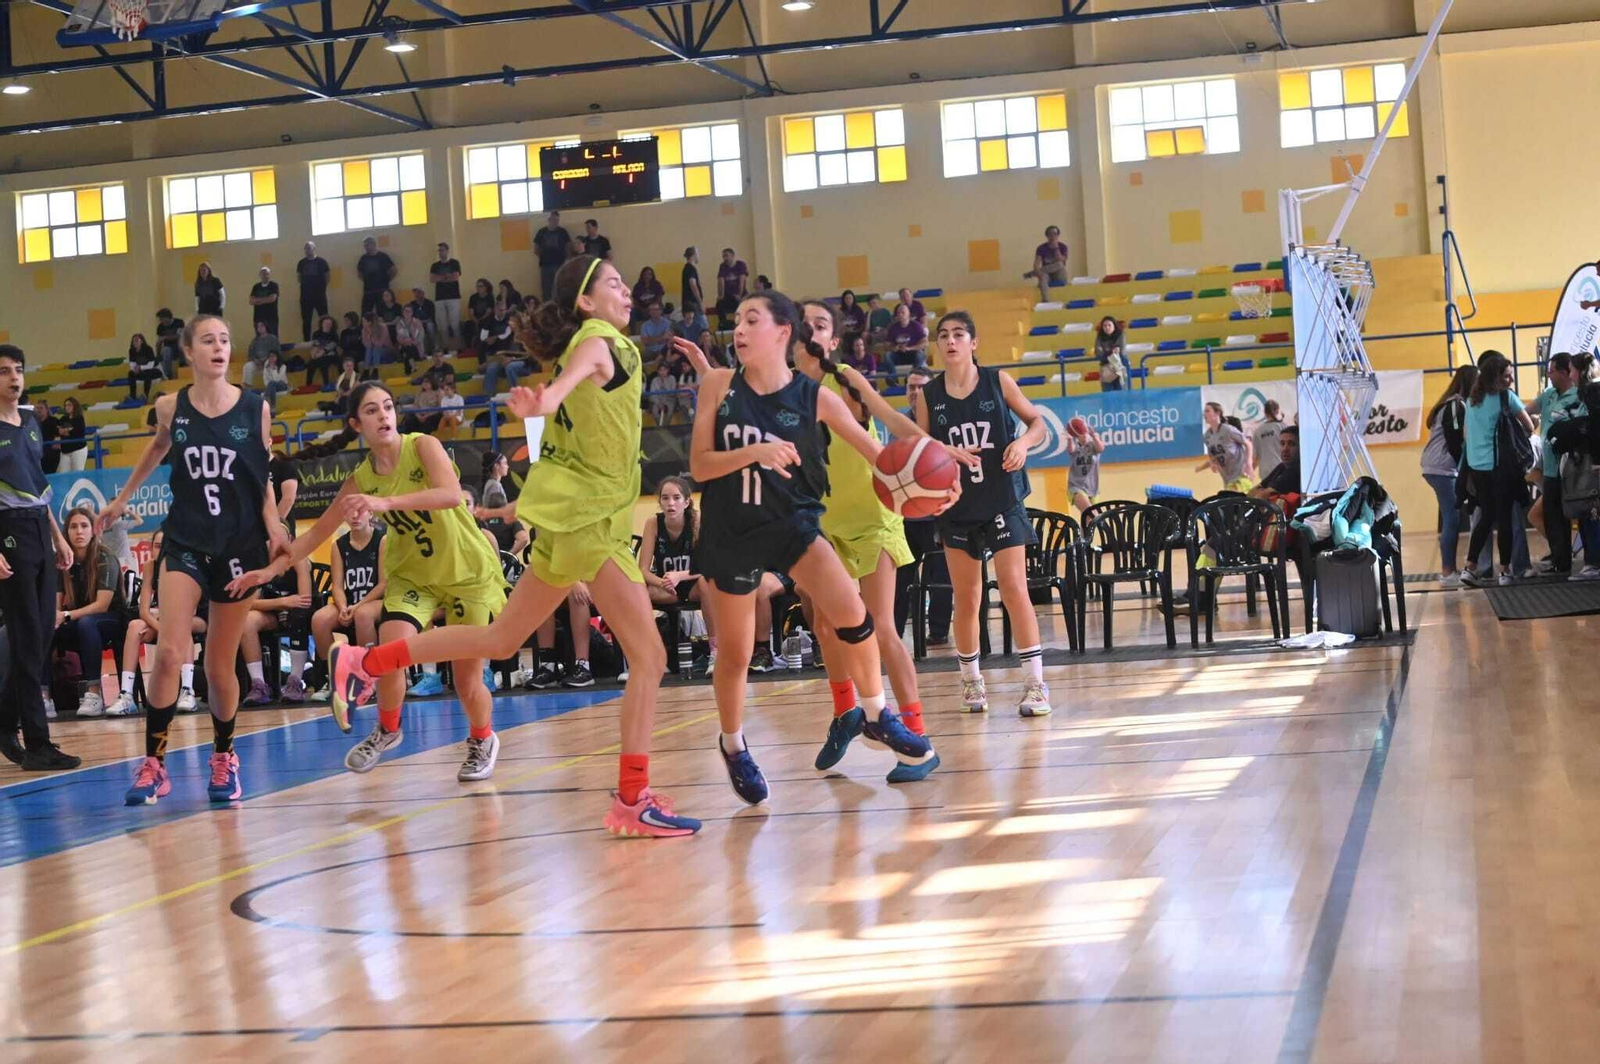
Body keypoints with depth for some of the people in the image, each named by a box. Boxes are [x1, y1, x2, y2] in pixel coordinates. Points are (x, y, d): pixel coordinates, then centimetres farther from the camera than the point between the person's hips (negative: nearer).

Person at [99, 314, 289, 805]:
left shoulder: (254, 407, -4)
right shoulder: (171, 407, -1)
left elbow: (264, 479, 5)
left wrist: (274, 525, -11)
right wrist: (122, 498, 30)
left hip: (239, 544, 0)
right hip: (185, 540, 0)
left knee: (219, 666, 6)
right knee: (169, 652, -18)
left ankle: (224, 758, 29)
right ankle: (154, 765, -8)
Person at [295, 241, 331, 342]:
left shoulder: (321, 262, -2)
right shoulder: (302, 263, 6)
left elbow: (328, 275, 6)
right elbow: (298, 276, 17)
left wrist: (322, 285, 3)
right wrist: (306, 285, 8)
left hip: (320, 295, -3)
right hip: (306, 296, 3)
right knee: (306, 320, 6)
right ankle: (306, 340, 11)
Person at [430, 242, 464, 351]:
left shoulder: (454, 263, 4)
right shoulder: (435, 266, 13)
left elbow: (456, 277, -8)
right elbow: (431, 279, -2)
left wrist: (440, 278, 1)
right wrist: (448, 277, -8)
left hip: (453, 297, -3)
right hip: (439, 298, 3)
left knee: (455, 324, -8)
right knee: (442, 325, -1)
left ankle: (459, 346, -4)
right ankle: (445, 348, 2)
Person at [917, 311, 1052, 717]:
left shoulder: (998, 381, -3)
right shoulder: (929, 395, -1)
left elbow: (1037, 421, 4)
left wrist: (1024, 441, -16)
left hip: (1002, 501, -2)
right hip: (957, 506, 2)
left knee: (1014, 589, -9)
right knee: (966, 599, 7)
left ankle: (1035, 684, -6)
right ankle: (971, 681, 21)